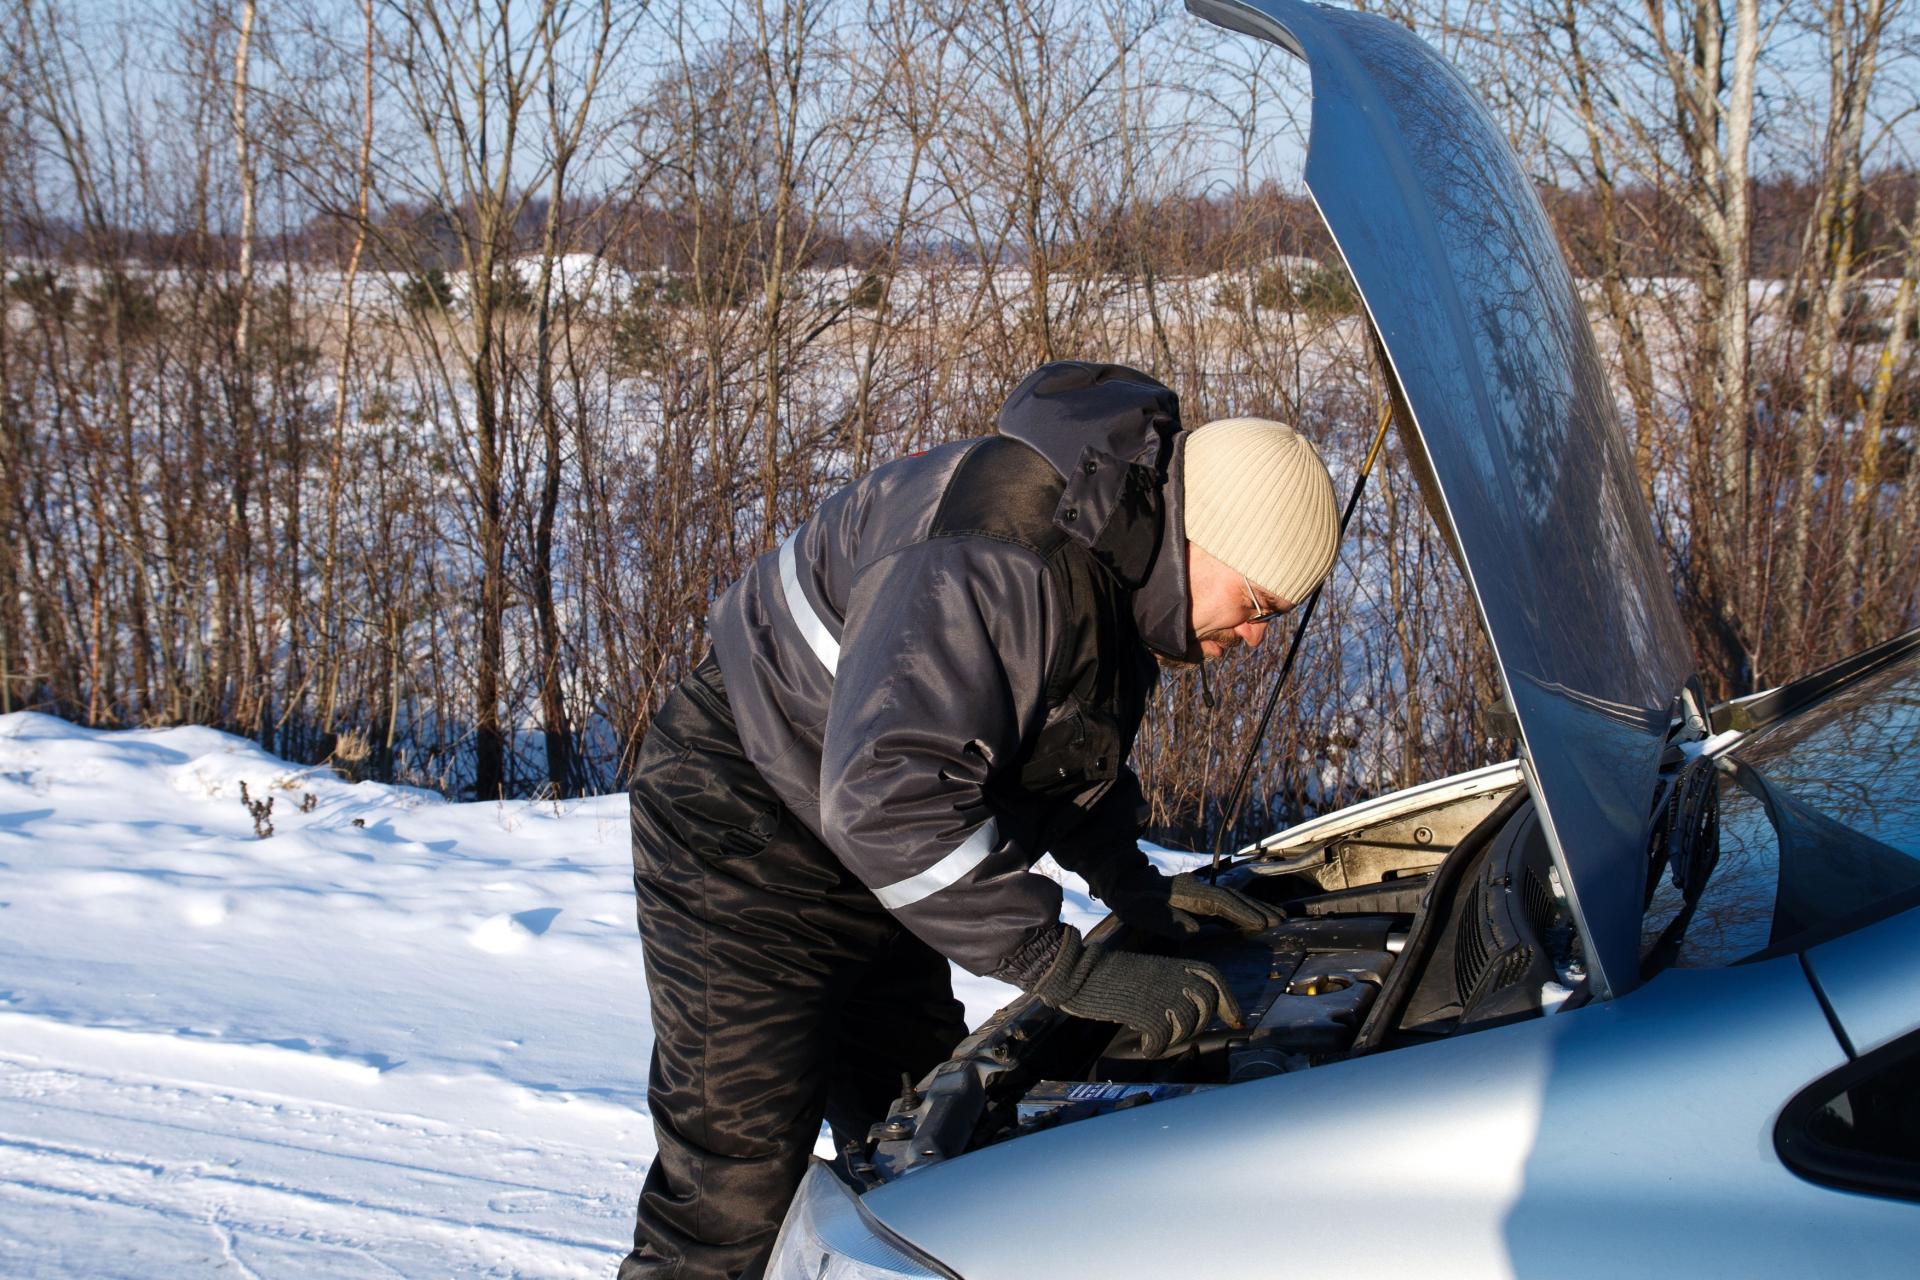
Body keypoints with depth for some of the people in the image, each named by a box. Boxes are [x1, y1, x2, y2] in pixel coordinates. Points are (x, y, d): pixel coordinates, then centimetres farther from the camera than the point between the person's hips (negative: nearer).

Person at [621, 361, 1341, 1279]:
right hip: (737, 817, -10)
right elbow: (885, 798, -41)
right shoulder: (995, 558, -34)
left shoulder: (1119, 567, 0)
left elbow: (1070, 755, 17)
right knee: (735, 1189, -13)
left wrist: (1134, 888, 2)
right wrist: (1075, 970, -39)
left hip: (866, 839, 10)